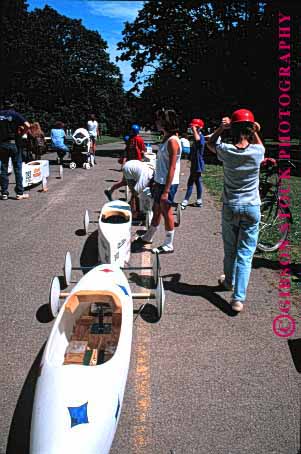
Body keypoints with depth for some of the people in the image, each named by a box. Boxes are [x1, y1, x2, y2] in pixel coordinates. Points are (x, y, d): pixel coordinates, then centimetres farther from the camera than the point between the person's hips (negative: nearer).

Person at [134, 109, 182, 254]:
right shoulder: (165, 138, 10)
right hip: (160, 182, 9)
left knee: (166, 213, 2)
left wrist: (166, 191, -23)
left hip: (168, 184, -9)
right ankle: (147, 237, 36)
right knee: (156, 211, 20)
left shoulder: (172, 141, -18)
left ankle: (168, 245, 15)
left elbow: (172, 168, -22)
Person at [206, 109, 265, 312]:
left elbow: (210, 143, 13)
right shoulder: (257, 151, -10)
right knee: (245, 254, 2)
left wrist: (221, 128, -2)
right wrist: (256, 132, 4)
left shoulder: (226, 150, -10)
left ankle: (229, 281, 42)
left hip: (230, 207, 1)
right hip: (251, 208, -1)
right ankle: (238, 298, -1)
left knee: (230, 250, 20)